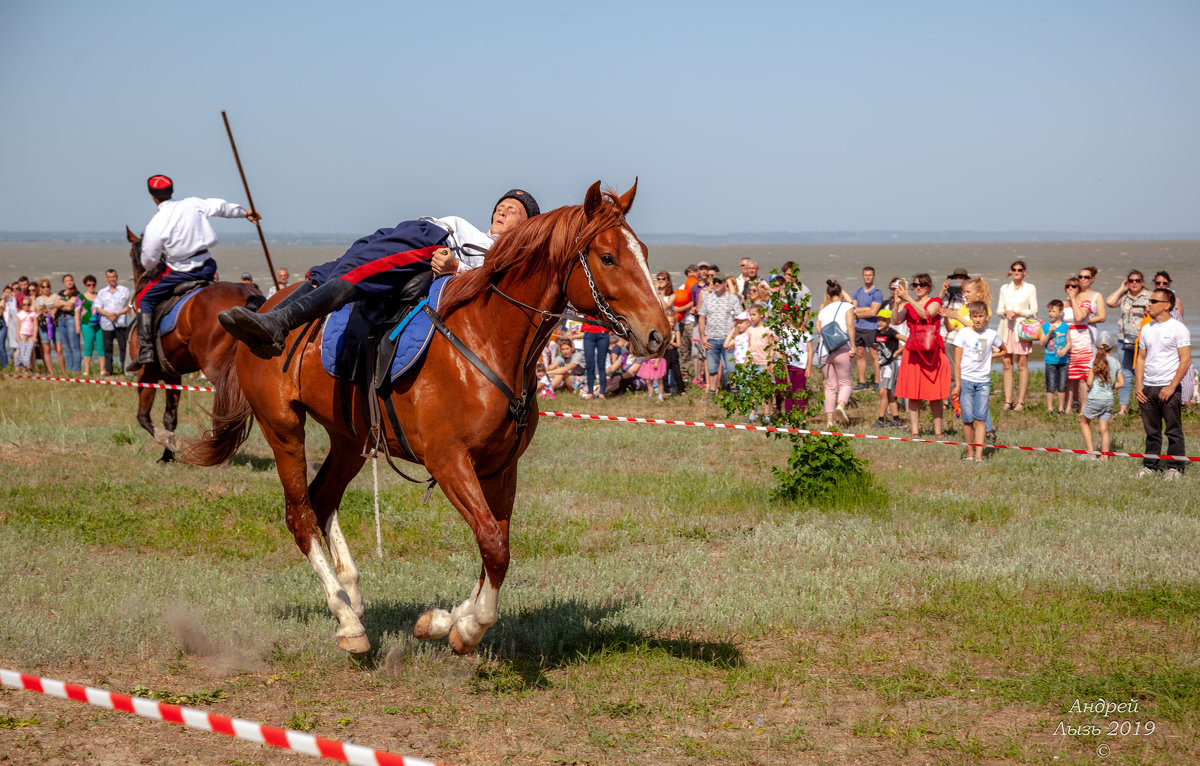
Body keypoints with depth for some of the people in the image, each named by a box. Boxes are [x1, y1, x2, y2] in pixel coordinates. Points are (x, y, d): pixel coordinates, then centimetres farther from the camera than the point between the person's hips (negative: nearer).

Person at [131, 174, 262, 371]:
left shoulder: (155, 225, -12)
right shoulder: (193, 204, 2)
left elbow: (149, 261, -7)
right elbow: (220, 206, 19)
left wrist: (151, 268, 19)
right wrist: (245, 213, 36)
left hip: (182, 272, -5)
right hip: (207, 266, 5)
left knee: (144, 300, 6)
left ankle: (146, 350, -5)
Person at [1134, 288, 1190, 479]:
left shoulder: (1178, 329, -5)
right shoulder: (1147, 329, 14)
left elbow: (1185, 360, -9)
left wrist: (1172, 386, -16)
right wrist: (1138, 384, 6)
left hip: (1169, 388, -5)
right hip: (1147, 388, 6)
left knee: (1173, 430, -2)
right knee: (1151, 431, 9)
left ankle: (1174, 467, 4)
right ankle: (1150, 465, 16)